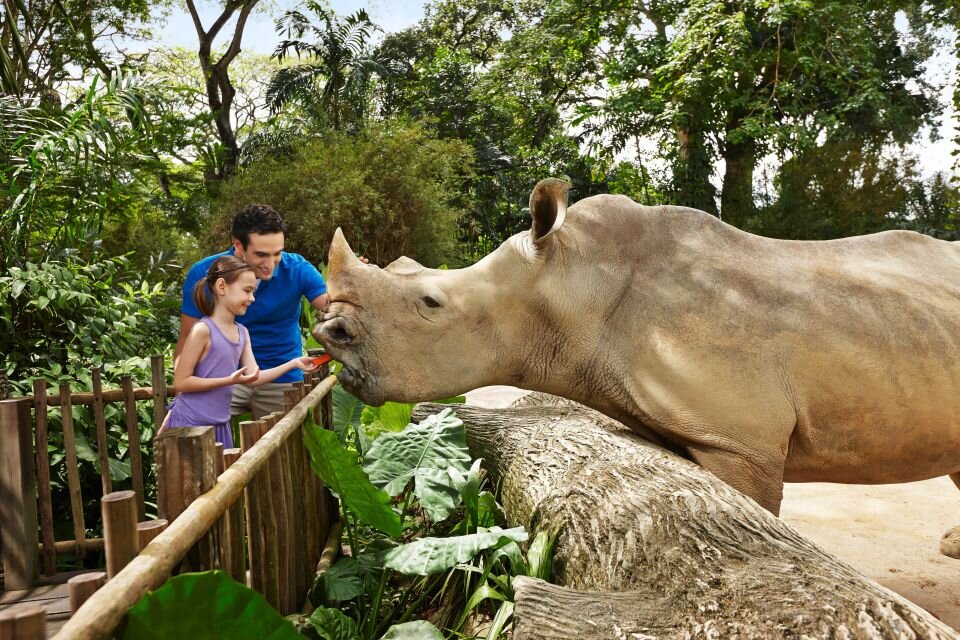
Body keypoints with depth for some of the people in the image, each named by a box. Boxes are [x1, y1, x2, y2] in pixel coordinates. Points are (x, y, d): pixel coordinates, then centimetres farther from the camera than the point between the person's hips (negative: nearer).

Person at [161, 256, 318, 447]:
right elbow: (181, 382, -16)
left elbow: (254, 378, 6)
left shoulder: (242, 332, 7)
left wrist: (293, 363, -1)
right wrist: (229, 380, -22)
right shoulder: (202, 330, -16)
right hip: (190, 424, -7)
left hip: (220, 424, 7)